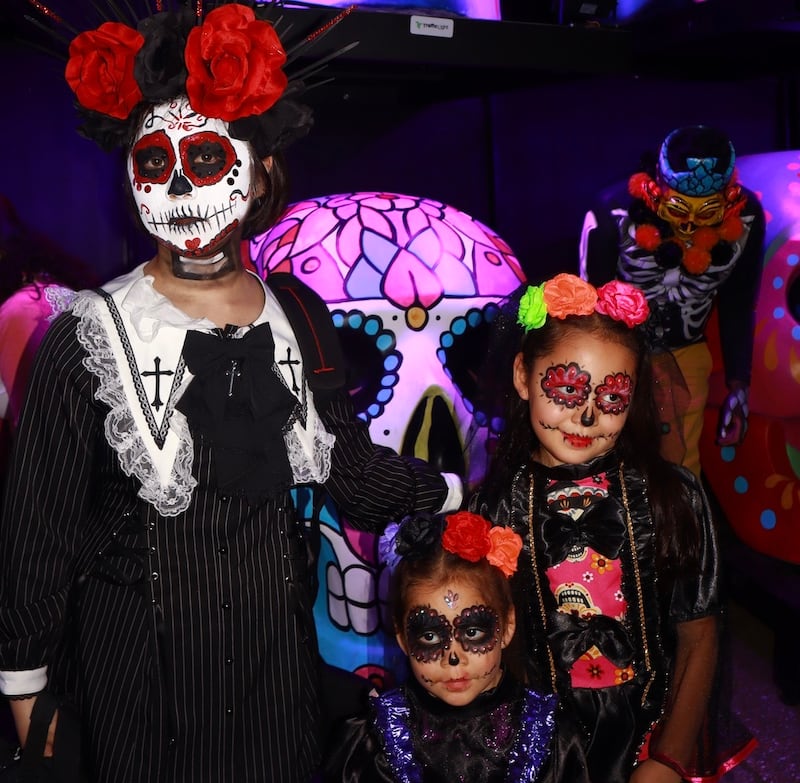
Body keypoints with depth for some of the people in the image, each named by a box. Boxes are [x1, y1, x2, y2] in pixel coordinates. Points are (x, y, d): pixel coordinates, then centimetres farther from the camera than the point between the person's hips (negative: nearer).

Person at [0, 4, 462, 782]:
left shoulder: (297, 314, -3)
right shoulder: (91, 335, -13)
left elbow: (353, 468, 5)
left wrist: (465, 493, 6)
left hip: (275, 632, 3)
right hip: (141, 652, -3)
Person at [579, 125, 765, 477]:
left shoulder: (746, 216, -17)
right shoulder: (614, 215, -28)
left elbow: (739, 306, -2)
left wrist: (739, 386, -1)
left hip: (688, 352, 3)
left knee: (683, 468, 12)